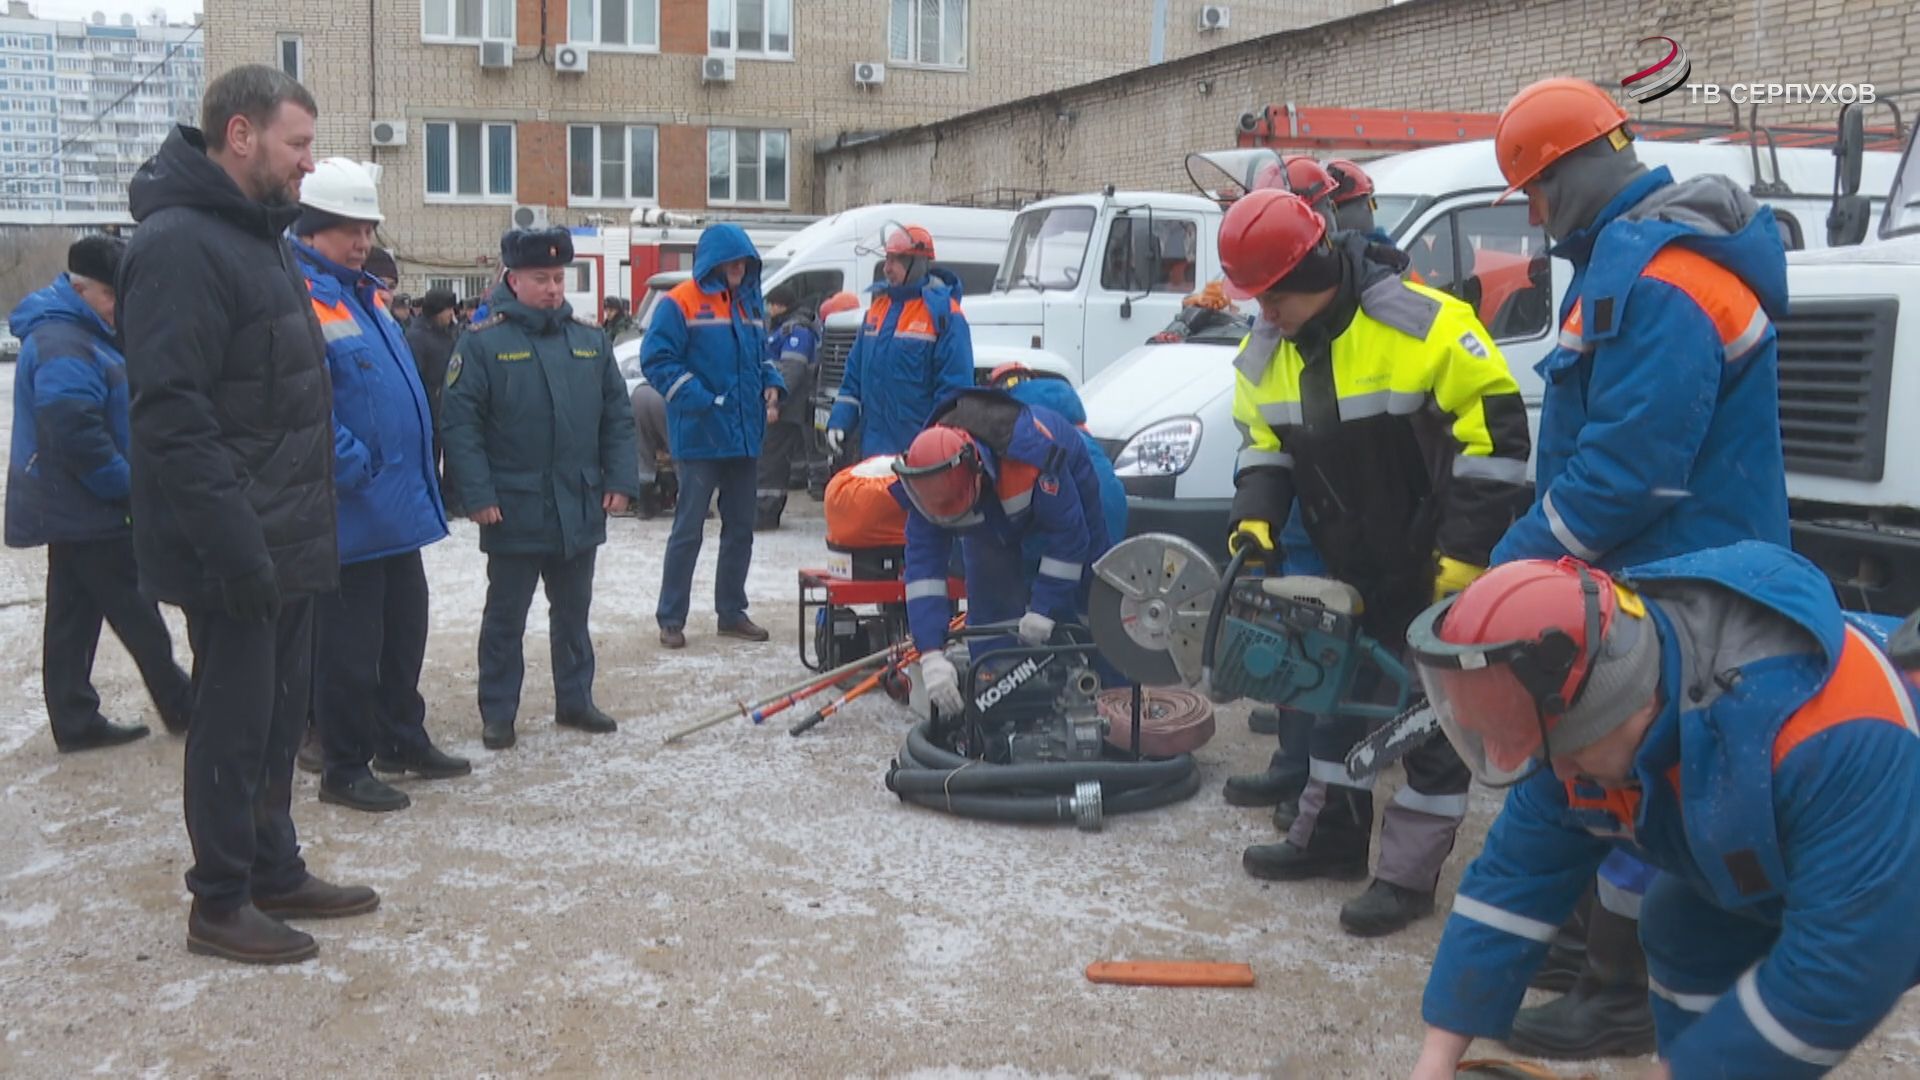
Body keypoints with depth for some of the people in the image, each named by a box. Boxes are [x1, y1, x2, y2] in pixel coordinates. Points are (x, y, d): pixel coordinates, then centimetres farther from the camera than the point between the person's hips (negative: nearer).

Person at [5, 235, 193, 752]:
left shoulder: (82, 336, 15)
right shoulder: (63, 347, -19)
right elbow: (77, 435, -26)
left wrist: (124, 484, 15)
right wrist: (128, 486, -16)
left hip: (71, 508, 10)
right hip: (83, 508, -10)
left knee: (75, 613, 12)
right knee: (136, 611, 0)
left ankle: (76, 722, 18)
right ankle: (182, 707, 10)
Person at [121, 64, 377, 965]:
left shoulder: (257, 235, 14)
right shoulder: (178, 244, -17)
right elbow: (171, 417, -24)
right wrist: (237, 548, -25)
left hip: (284, 541, 9)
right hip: (236, 551, -9)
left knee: (279, 712, 17)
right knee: (236, 719, 2)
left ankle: (275, 873, 30)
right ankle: (220, 904, 16)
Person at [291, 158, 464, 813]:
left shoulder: (364, 295, 14)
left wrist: (418, 476, 16)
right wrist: (354, 468, -21)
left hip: (398, 506, 10)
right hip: (351, 511, -9)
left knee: (406, 629, 19)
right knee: (349, 644, 2)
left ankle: (403, 740, 34)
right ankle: (345, 769, 14)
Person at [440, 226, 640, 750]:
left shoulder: (590, 338, 7)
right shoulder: (483, 342, -7)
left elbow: (617, 415, 10)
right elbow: (458, 422, -10)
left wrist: (619, 479, 2)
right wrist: (478, 494, -16)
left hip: (581, 507, 4)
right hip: (514, 508, -4)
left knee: (573, 611, 15)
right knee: (505, 615, 7)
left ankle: (575, 700, 27)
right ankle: (498, 712, 17)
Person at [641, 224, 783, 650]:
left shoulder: (751, 304, 14)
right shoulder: (680, 303, -7)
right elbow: (657, 360, -12)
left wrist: (772, 383, 3)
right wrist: (699, 399, -20)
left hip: (744, 436, 7)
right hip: (699, 436, -7)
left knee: (740, 528, 12)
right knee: (688, 530, -3)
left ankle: (732, 612, 24)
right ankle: (671, 619, 6)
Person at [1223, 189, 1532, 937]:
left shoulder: (1423, 324, -24)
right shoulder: (1266, 351, -2)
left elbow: (1495, 429, -22)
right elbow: (1263, 441, 10)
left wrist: (1467, 548, -22)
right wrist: (1255, 515, -8)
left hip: (1437, 566, -7)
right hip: (1349, 568, 7)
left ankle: (1409, 871, 10)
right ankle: (1330, 835, 33)